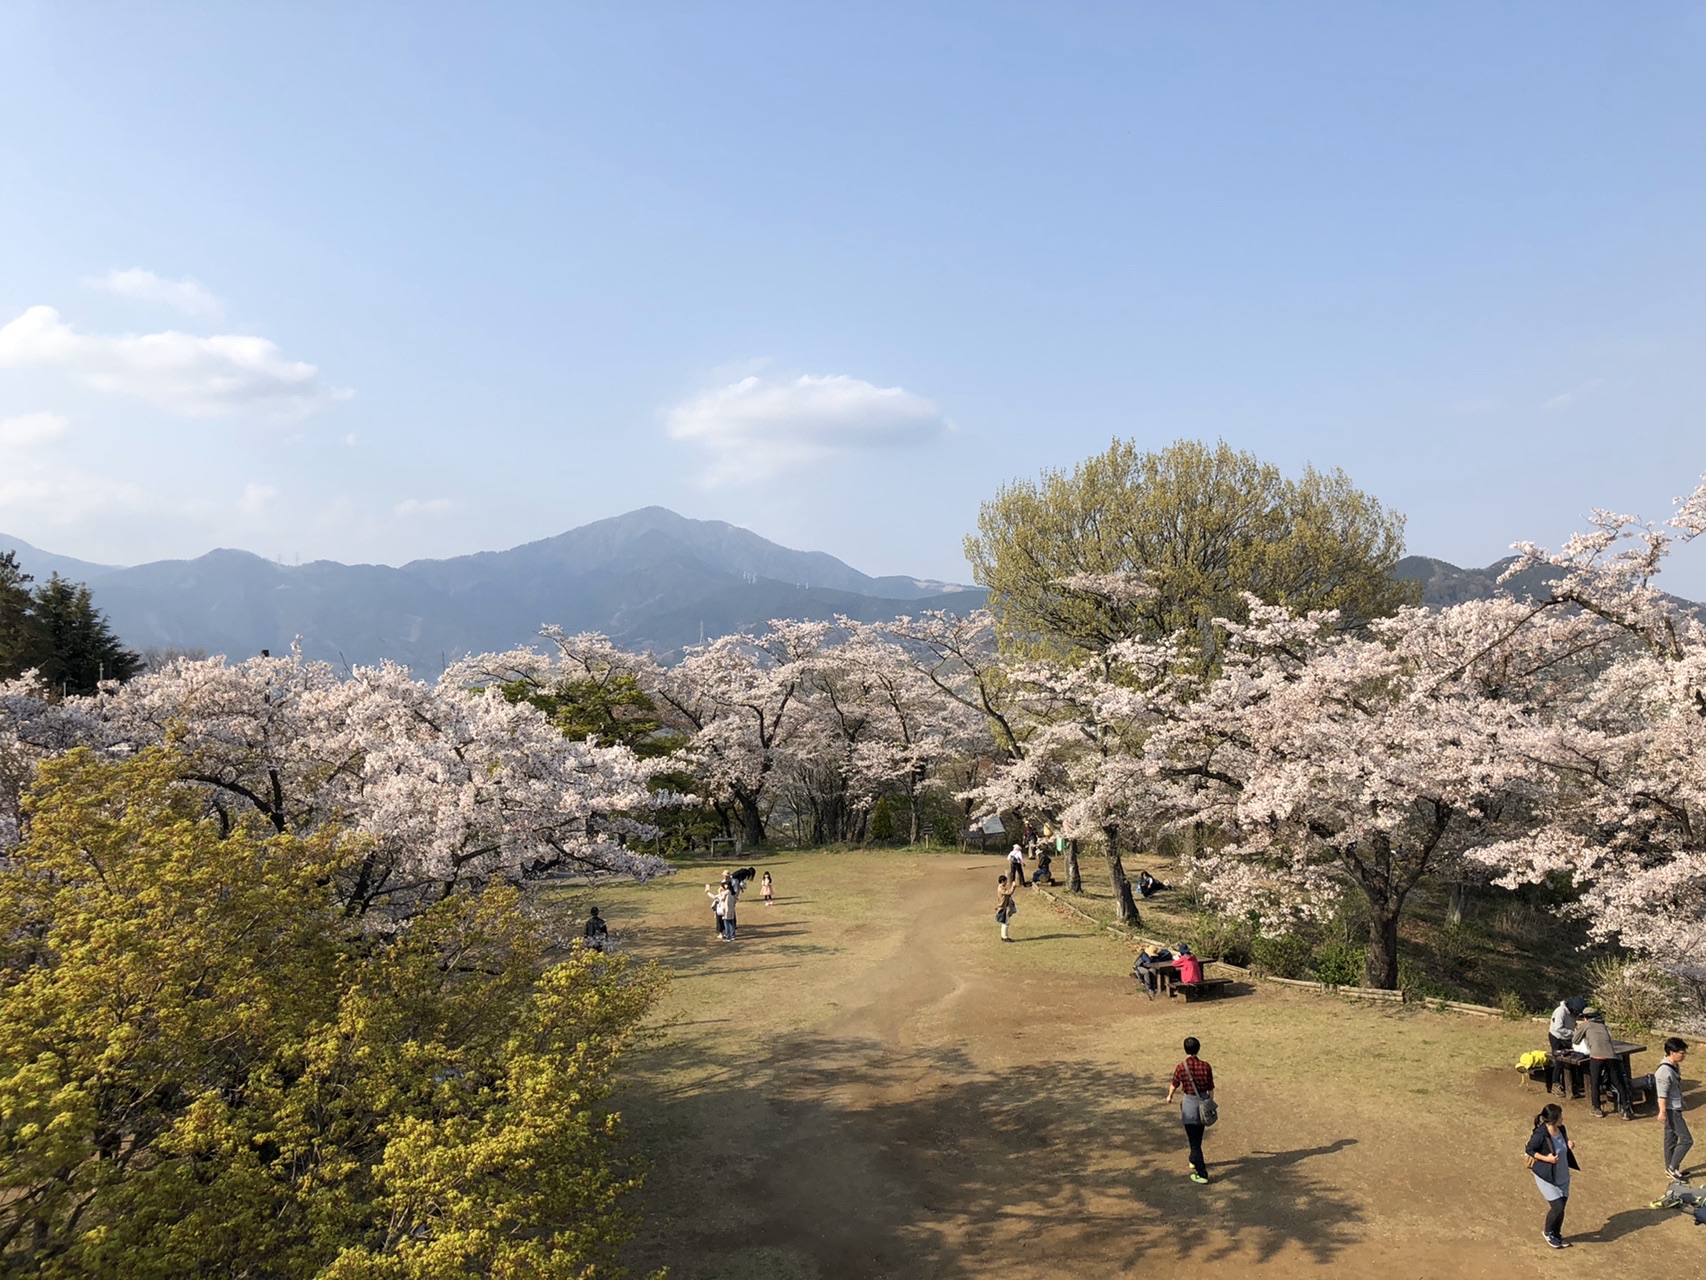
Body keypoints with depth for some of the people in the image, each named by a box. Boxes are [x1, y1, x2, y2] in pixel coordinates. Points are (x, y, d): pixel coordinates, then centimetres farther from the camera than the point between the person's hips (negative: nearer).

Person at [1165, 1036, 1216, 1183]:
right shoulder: (1205, 1066, -9)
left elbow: (1174, 1085, 4)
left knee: (1194, 1140, 2)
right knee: (1198, 1136, 25)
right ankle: (1194, 1161, 44)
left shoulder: (1180, 1068, -14)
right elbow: (1211, 1088, 0)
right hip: (1204, 1102, 4)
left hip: (1189, 1104, -4)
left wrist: (1170, 1096, 25)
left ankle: (1202, 1174, 1)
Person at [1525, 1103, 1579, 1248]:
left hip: (1562, 1175, 7)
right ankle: (1547, 1232, 21)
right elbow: (1528, 1150, -15)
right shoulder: (1540, 1134, -27)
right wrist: (1546, 1158, -25)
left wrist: (1569, 1145, -7)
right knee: (1557, 1206, -6)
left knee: (1561, 1206, 14)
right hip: (1547, 1176, -7)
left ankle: (1557, 1234, 35)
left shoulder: (1561, 1129, -5)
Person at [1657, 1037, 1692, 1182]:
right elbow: (1662, 1094, -24)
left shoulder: (1675, 1066, 5)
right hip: (1670, 1110, -9)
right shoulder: (1665, 1071, -26)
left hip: (1676, 1108, 9)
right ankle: (1673, 1168, 6)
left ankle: (1670, 1168, 29)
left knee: (1671, 1138, 18)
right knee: (1686, 1140, -5)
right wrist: (1662, 1112, -22)